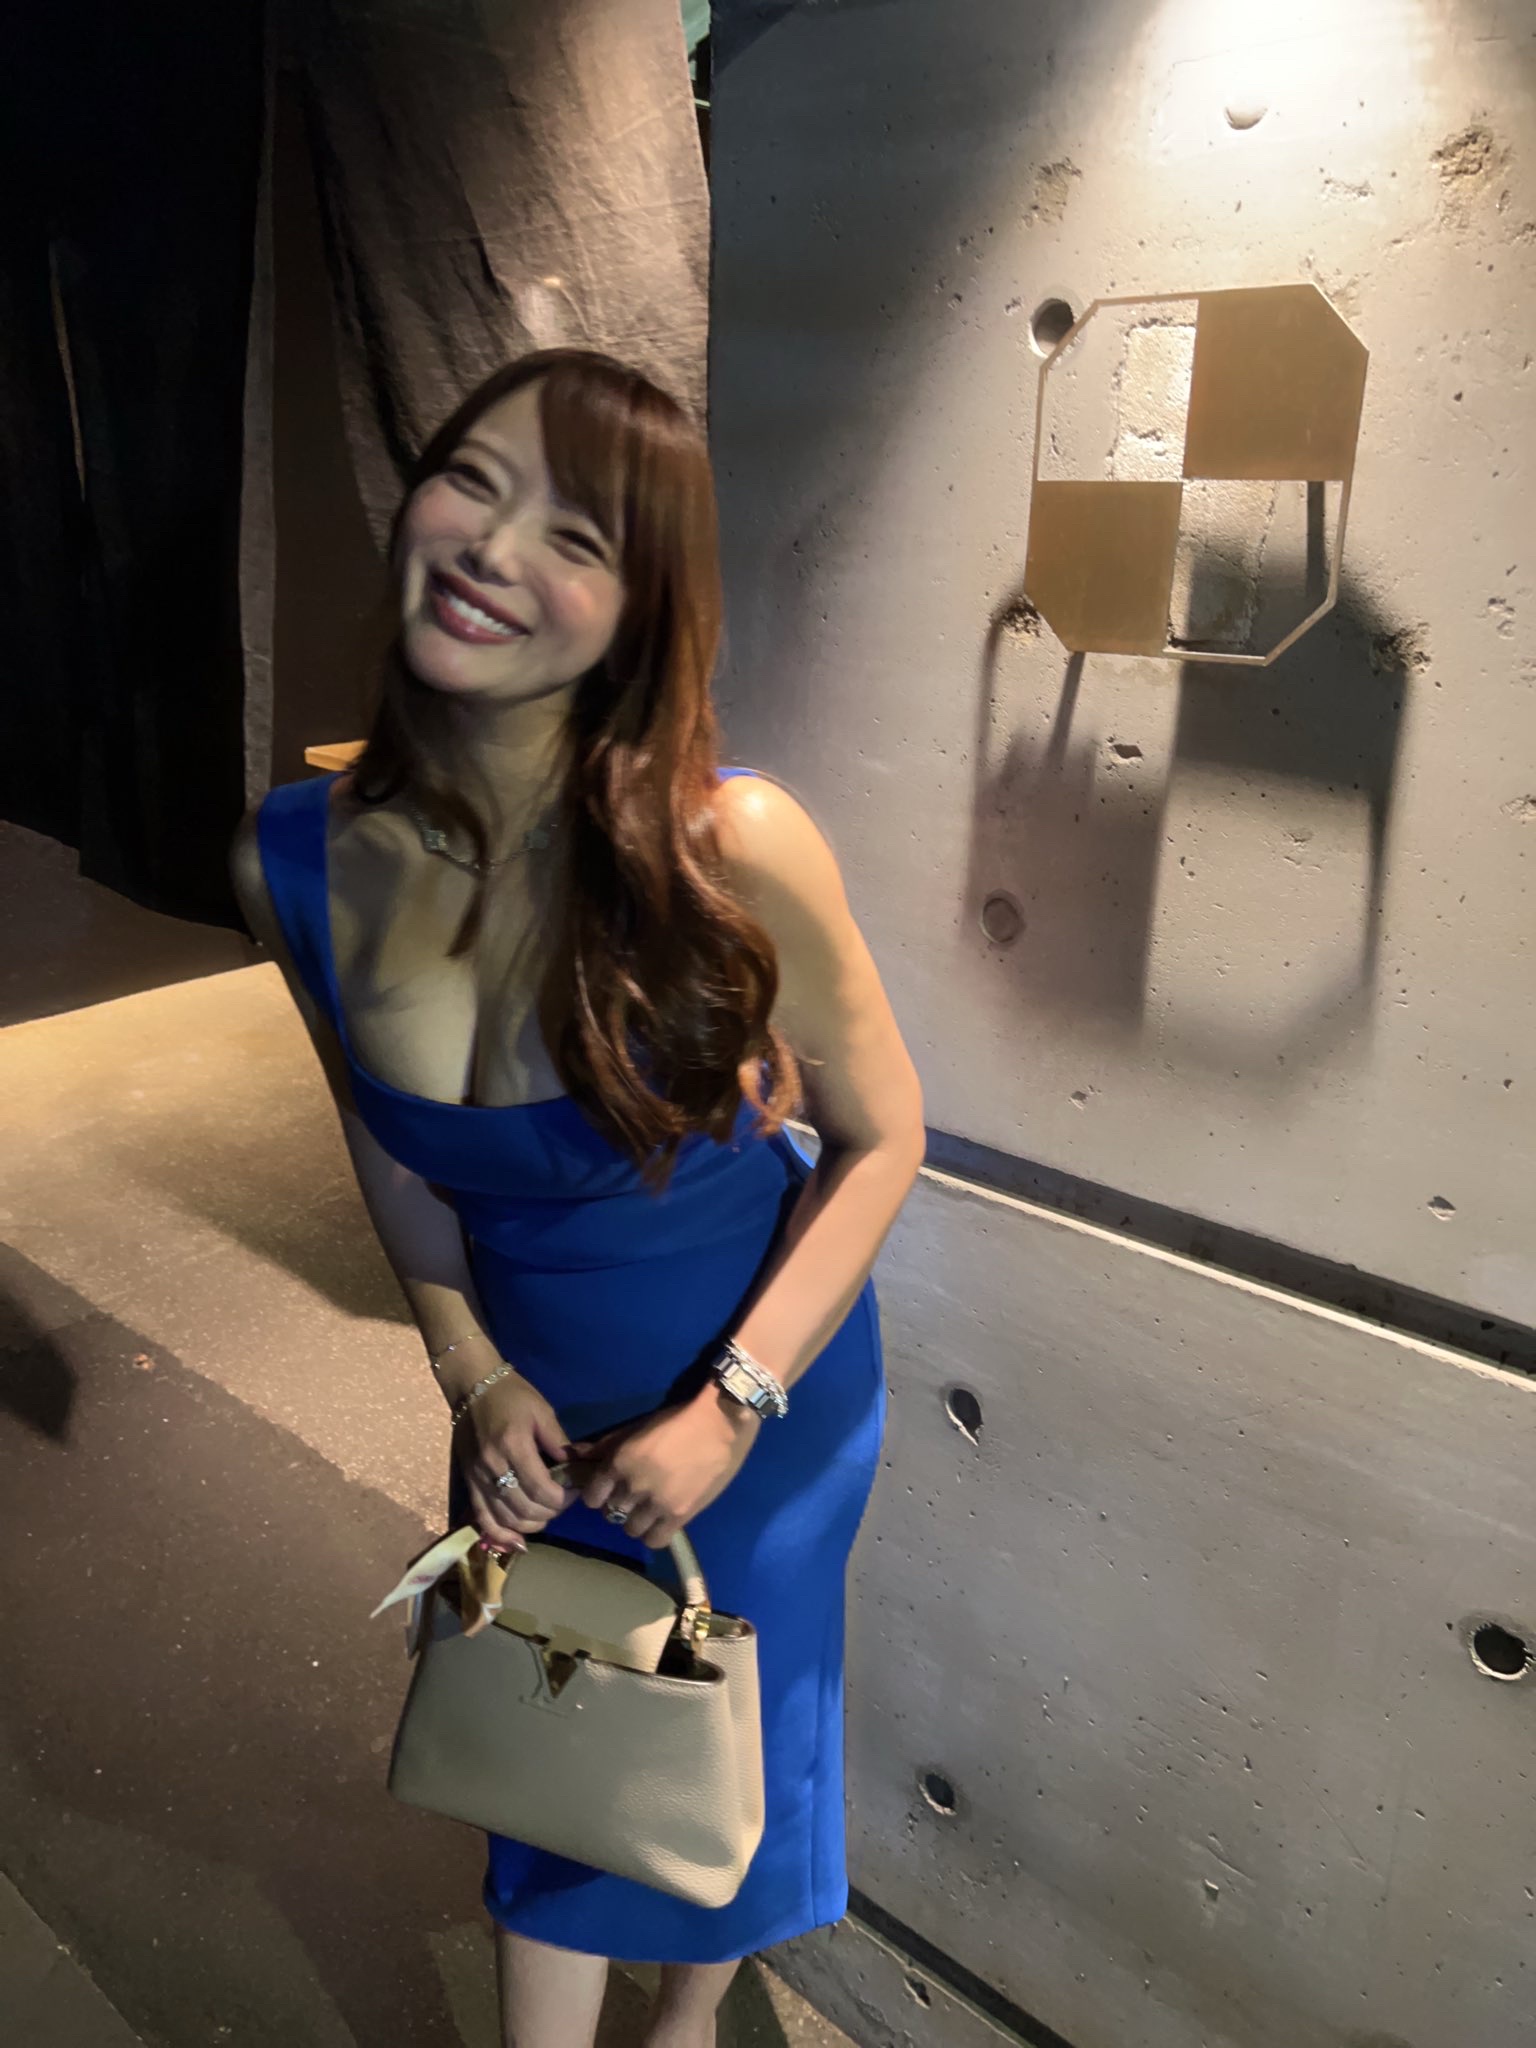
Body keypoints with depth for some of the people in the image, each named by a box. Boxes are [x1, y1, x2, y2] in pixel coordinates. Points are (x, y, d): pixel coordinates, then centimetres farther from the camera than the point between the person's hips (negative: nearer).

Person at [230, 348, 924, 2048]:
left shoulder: (732, 846, -30)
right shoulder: (294, 862, -17)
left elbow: (879, 1137, -16)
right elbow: (390, 1147, 0)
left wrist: (732, 1404, -19)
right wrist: (474, 1370, -7)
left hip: (766, 1389, -2)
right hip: (530, 1405, 2)